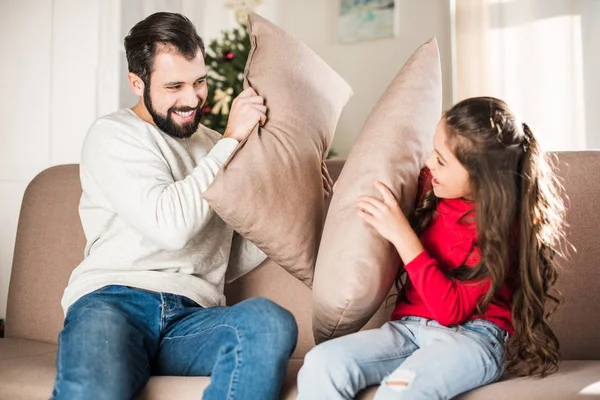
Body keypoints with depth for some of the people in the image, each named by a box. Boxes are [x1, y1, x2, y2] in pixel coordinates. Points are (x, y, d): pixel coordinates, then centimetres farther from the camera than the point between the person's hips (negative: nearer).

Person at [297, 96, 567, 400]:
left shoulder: (502, 226, -11)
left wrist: (402, 235, -18)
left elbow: (450, 310, -17)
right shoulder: (430, 185, 4)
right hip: (407, 327, 6)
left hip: (471, 336, -5)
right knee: (321, 364, -24)